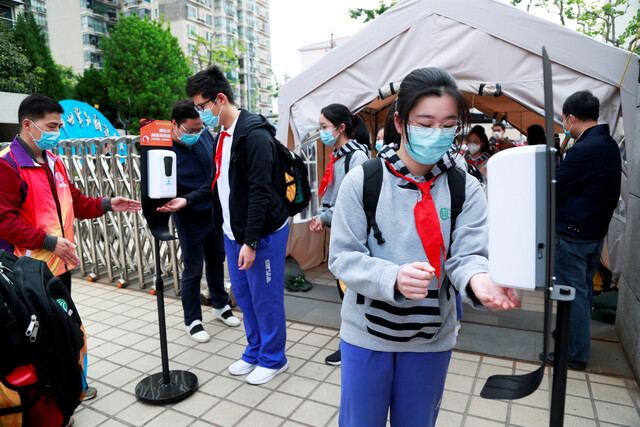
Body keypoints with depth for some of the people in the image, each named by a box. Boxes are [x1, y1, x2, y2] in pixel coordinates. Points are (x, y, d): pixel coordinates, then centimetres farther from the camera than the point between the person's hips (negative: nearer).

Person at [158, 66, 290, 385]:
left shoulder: (254, 135, -19)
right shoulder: (223, 135, 11)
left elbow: (260, 191, -23)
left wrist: (251, 241, -24)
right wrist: (188, 200, 7)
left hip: (262, 234, -9)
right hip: (232, 232, 9)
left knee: (265, 298, 5)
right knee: (243, 295, 18)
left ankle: (273, 358, 26)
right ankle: (255, 351, 37)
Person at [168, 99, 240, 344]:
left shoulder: (204, 135, -6)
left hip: (215, 212, 6)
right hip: (190, 220, -5)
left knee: (216, 261, 20)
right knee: (193, 271, 6)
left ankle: (220, 306, 41)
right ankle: (193, 321, 26)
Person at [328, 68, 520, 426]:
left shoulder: (466, 189, -5)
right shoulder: (363, 180, -11)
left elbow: (468, 255, -11)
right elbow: (342, 257, -13)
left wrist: (478, 278, -36)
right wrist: (394, 278, -31)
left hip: (432, 339, 2)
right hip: (368, 333, -1)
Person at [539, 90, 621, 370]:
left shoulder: (584, 150, -22)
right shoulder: (610, 145, 9)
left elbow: (552, 188, -17)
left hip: (573, 234, -9)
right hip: (597, 230, 9)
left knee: (573, 292, 1)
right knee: (584, 288, 20)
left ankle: (576, 353, 12)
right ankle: (578, 335, 35)